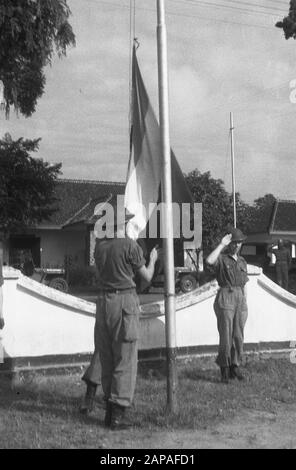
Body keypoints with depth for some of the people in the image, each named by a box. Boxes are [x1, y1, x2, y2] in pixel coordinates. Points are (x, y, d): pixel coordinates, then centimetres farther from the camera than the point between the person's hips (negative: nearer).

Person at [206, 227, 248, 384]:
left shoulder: (242, 262, 17)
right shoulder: (221, 258, -1)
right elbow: (209, 261, -25)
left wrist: (245, 305, 13)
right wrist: (221, 245, -20)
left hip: (240, 300, 5)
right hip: (225, 299, -5)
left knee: (238, 336, 5)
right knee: (226, 336, -5)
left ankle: (234, 366, 16)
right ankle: (224, 369, 5)